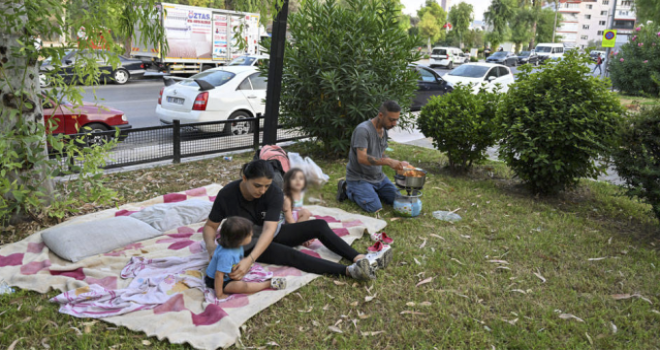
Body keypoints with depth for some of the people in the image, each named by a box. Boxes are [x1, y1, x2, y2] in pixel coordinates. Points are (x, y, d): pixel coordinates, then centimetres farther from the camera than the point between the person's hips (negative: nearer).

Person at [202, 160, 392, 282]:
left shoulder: (274, 193, -20)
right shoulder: (227, 195, -22)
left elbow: (269, 229, -31)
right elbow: (210, 226, -11)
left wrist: (249, 260, -45)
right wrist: (211, 247, -34)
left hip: (271, 235, 5)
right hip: (248, 243, -5)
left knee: (319, 225, -11)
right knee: (290, 255, -31)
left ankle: (360, 259, -17)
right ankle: (349, 271, -43)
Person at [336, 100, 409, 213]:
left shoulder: (384, 131, 6)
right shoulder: (363, 130, -23)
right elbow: (362, 158, -33)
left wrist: (397, 164, -5)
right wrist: (389, 162, -40)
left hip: (378, 177, 8)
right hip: (359, 178, -8)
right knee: (375, 208, -21)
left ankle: (371, 190, 20)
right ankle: (348, 190, 2)